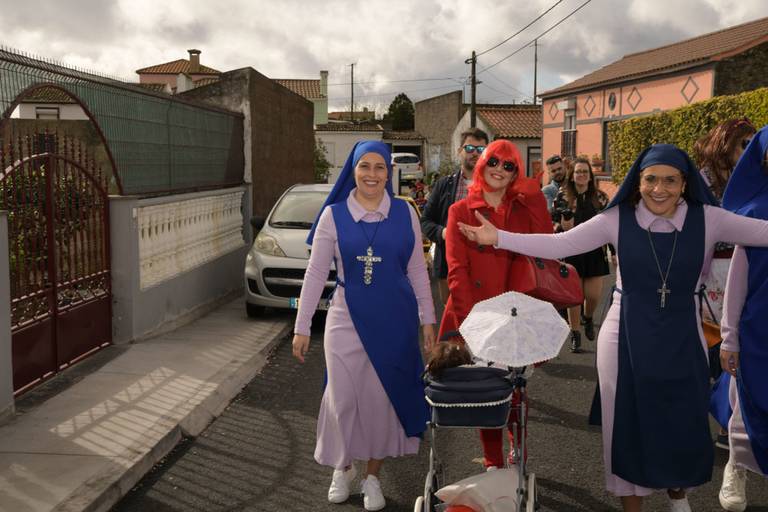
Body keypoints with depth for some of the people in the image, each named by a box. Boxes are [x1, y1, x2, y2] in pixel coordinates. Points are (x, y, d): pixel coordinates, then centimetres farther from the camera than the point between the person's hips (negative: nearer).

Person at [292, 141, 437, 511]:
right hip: (348, 319, -1)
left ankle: (372, 476, 24)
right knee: (344, 396, 4)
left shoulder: (405, 213, 1)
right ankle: (342, 468, 29)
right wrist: (302, 327, -2)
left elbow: (417, 270, 7)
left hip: (395, 320, 1)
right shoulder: (334, 214, -2)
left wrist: (427, 318, 6)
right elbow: (315, 274, 0)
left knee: (385, 396, 7)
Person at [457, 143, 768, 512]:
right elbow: (558, 244, -11)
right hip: (625, 340, -1)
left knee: (684, 426, 13)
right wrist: (498, 238, -18)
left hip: (682, 341, 1)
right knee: (628, 426, 10)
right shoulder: (617, 219, -9)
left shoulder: (708, 220, -7)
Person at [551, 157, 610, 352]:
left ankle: (588, 318, 34)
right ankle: (575, 334, 16)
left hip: (594, 253, 1)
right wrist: (562, 227, -18)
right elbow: (553, 225, 3)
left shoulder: (600, 197, 6)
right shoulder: (563, 197, 1)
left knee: (593, 295, -1)